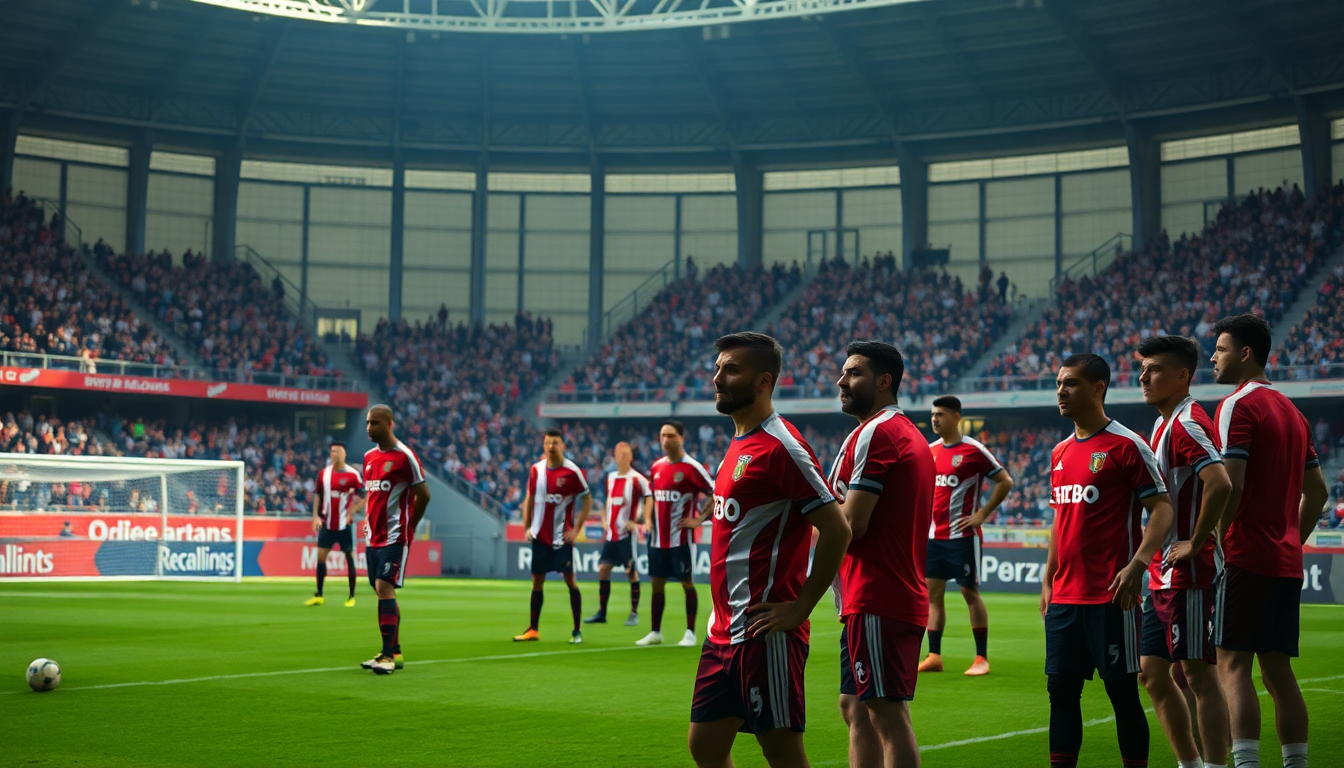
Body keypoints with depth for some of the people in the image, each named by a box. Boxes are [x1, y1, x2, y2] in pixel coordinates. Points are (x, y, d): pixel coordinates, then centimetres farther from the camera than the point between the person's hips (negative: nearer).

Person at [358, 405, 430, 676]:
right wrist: (369, 520, 13)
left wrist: (408, 526, 0)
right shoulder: (369, 456, 13)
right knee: (383, 592, 10)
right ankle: (394, 651, 19)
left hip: (394, 536, -8)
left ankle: (388, 655, -13)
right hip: (373, 536, 8)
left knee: (384, 588, -15)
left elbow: (423, 494, -7)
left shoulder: (404, 456, -10)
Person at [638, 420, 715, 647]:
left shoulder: (692, 467, -11)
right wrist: (648, 519, 10)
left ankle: (690, 633, 7)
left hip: (681, 537, -6)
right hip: (658, 537, 6)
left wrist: (699, 519, -12)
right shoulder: (657, 466, 9)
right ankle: (655, 632, 17)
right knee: (656, 583, 9)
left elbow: (716, 494, -10)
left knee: (687, 583, 0)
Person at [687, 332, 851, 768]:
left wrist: (799, 609, -17)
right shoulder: (739, 445, 15)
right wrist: (724, 615, 17)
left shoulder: (781, 447, -14)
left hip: (764, 632, -10)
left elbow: (836, 530, -20)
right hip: (725, 630, 10)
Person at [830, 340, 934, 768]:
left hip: (876, 599, -10)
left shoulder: (875, 434, -13)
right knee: (855, 708, 16)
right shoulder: (911, 436, 19)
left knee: (888, 714, -7)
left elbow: (850, 526, -18)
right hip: (904, 596, 10)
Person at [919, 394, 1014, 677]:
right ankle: (934, 656, 10)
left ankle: (982, 658, 7)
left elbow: (1005, 481, -7)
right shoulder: (930, 450, 9)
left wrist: (983, 514, -9)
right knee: (933, 593, 5)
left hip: (962, 535, -6)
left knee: (970, 592, 0)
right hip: (933, 534, 6)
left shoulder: (974, 450, -9)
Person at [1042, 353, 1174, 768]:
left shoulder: (1126, 446, -7)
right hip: (1064, 597, 7)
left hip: (1110, 595, -7)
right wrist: (1048, 581, 18)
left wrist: (1137, 565, -22)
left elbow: (1161, 509, -10)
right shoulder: (1060, 453, 15)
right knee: (1061, 687, 8)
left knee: (1121, 689, 0)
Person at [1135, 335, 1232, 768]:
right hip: (1163, 575, 10)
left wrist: (1197, 543, -21)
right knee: (1152, 671, 13)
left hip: (1188, 574, -10)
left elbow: (1219, 484, -31)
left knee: (1199, 675, -5)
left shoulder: (1186, 424, -16)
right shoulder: (1165, 424, 15)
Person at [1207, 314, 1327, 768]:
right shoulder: (1291, 410, 18)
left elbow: (1230, 485, -20)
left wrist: (1198, 541, -13)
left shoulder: (1237, 406, -9)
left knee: (1233, 664, -8)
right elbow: (1317, 492, 22)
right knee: (1278, 670, 10)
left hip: (1246, 558, -8)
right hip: (1286, 561, 8)